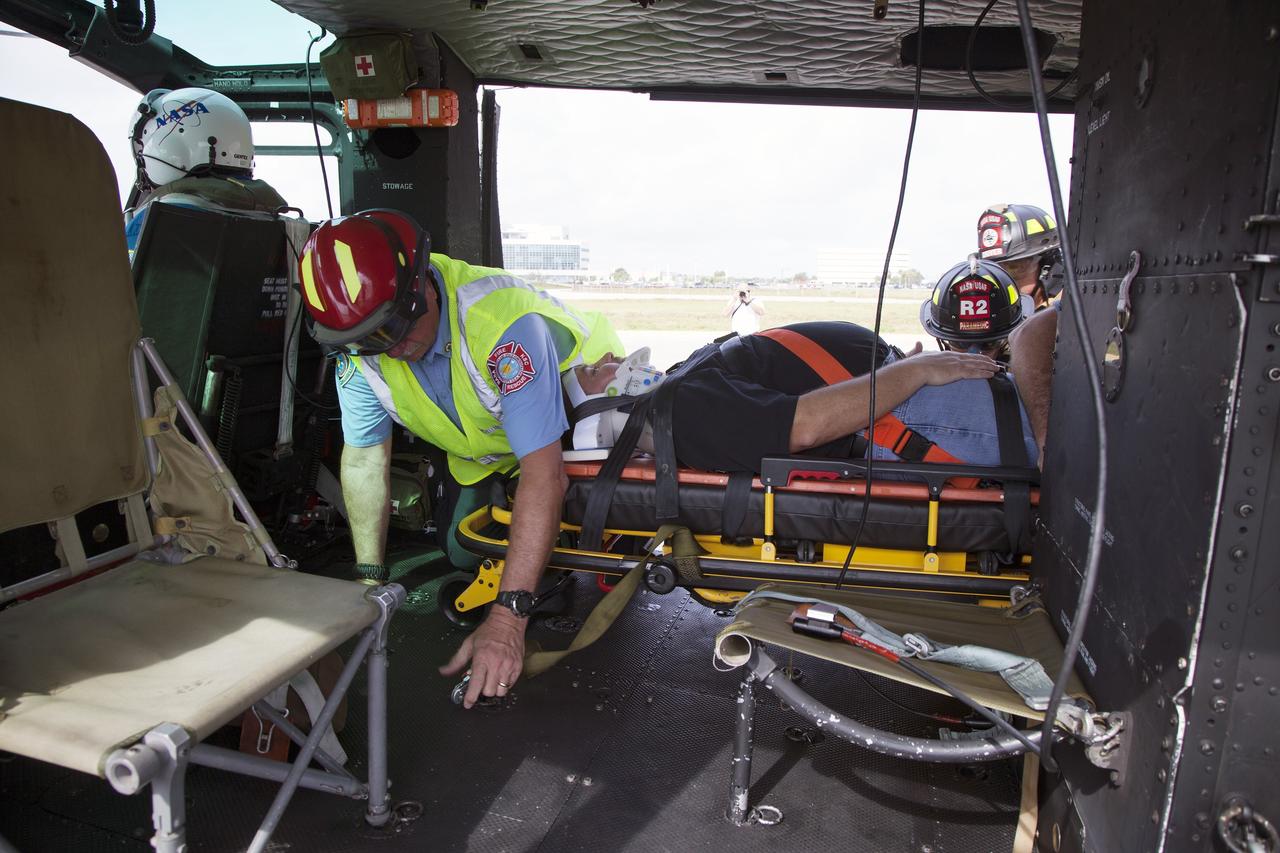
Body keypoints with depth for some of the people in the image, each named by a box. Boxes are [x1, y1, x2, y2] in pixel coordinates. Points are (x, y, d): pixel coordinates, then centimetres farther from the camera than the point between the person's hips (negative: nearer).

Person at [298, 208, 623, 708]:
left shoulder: (502, 323, -42)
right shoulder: (359, 348, -21)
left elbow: (544, 475, -45)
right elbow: (363, 458, -10)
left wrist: (508, 618, -47)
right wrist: (369, 578, -16)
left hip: (583, 408, -5)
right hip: (487, 453, 5)